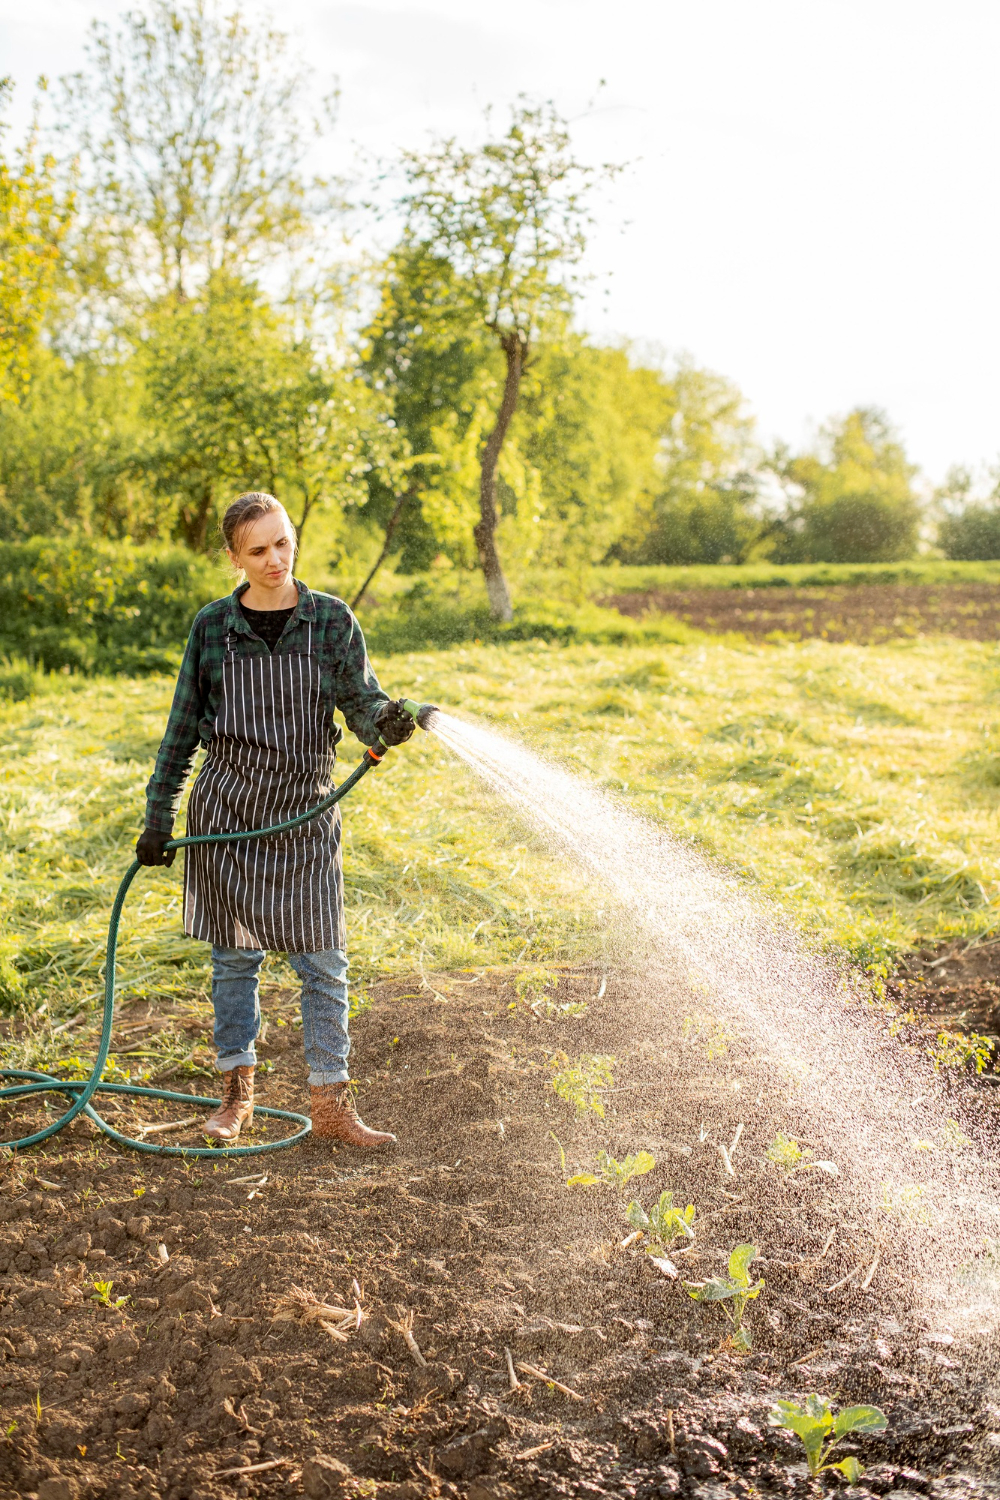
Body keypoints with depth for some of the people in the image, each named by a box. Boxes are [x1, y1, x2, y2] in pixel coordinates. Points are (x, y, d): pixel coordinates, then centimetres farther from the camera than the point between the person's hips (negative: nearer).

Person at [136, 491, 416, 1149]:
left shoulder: (331, 619, -1)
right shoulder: (213, 625, 1)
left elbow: (361, 699, -6)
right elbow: (184, 725, 6)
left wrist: (386, 722, -31)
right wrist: (159, 816, 5)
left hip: (305, 810, 0)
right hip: (227, 806, 0)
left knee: (323, 962, 0)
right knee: (235, 955, 8)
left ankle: (332, 1104, 8)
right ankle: (237, 1093, 22)